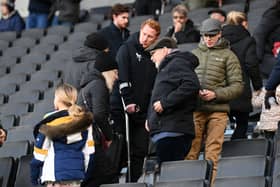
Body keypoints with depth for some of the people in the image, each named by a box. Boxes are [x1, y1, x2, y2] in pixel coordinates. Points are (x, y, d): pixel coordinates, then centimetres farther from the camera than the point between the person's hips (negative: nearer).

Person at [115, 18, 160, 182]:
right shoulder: (127, 49, -2)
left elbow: (155, 87, 14)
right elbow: (122, 77, -12)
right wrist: (128, 101, -20)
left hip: (143, 112, 5)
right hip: (125, 111, -5)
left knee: (140, 151, 4)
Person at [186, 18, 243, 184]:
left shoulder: (228, 56, 7)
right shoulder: (194, 54, 17)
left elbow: (237, 86, 1)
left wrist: (215, 94, -12)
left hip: (218, 110, -3)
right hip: (195, 109, 3)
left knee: (212, 155, -5)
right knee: (190, 152, -1)